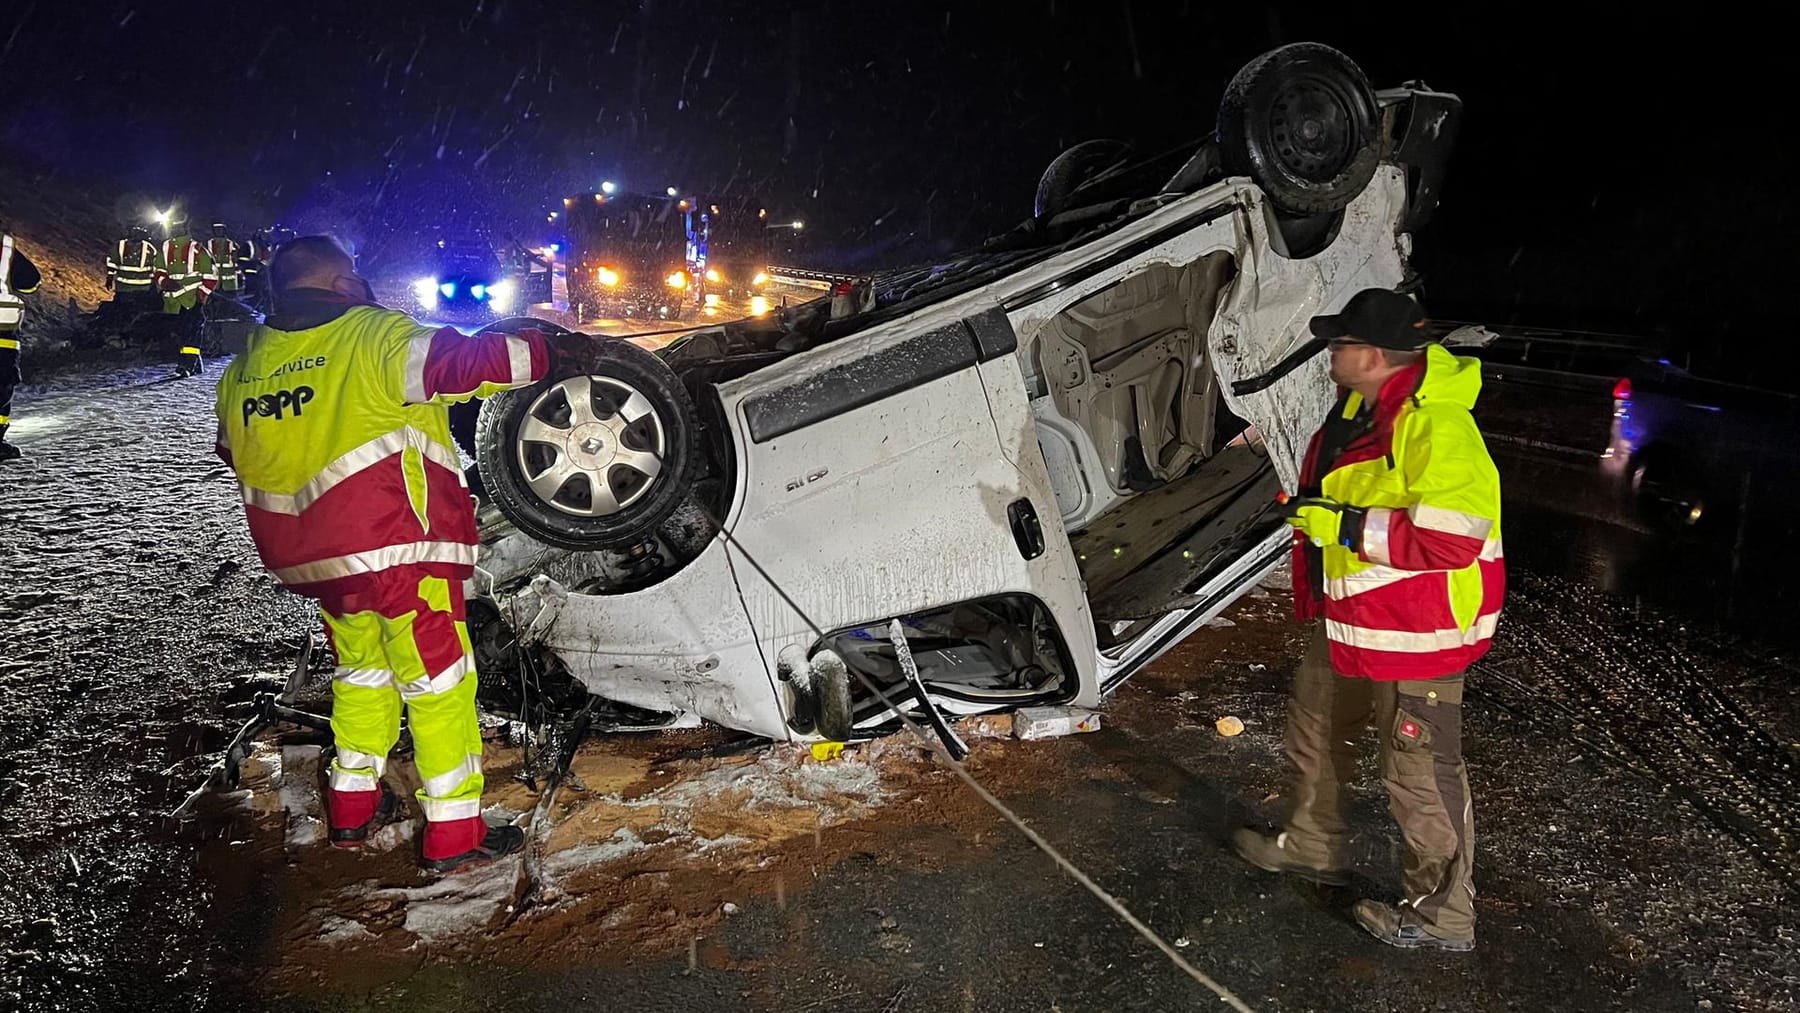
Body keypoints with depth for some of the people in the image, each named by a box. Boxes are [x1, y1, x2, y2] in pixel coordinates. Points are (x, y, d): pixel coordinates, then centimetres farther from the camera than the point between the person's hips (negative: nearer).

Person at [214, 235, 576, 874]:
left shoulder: (244, 370, 11)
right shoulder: (373, 337, -11)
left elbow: (237, 456, 22)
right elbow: (464, 364, -19)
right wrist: (543, 353, -7)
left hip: (313, 558, 7)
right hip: (397, 547, -7)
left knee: (363, 671, 24)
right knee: (438, 682, 0)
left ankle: (351, 808, 32)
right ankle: (453, 837, 3)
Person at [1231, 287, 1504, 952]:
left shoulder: (1434, 426, -28)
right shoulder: (1363, 406, 4)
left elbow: (1453, 538, -34)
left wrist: (1344, 524, -29)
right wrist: (1310, 511, 12)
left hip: (1416, 631, -10)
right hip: (1352, 620, 11)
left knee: (1420, 773, 3)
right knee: (1315, 729, 24)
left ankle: (1441, 914, 21)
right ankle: (1314, 845, 46)